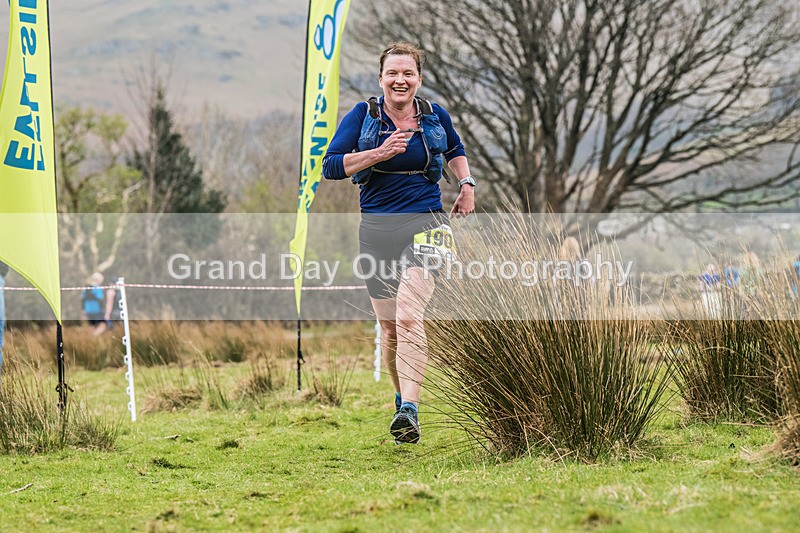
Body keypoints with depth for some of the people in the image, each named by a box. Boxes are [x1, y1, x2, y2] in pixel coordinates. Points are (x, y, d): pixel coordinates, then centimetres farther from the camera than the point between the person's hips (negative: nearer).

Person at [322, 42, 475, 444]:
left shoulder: (434, 116, 6)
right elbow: (331, 166, -8)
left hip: (425, 223, -2)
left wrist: (466, 184, 13)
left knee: (408, 315, -20)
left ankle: (409, 410, -28)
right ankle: (402, 397, 29)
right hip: (376, 227, 2)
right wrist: (379, 153, -17)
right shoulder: (363, 116, 1)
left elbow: (455, 149, 29)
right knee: (389, 325, 7)